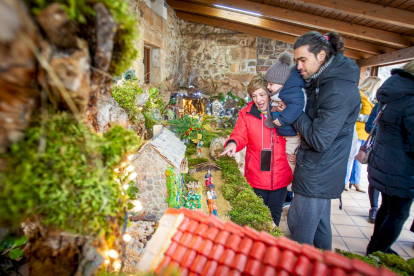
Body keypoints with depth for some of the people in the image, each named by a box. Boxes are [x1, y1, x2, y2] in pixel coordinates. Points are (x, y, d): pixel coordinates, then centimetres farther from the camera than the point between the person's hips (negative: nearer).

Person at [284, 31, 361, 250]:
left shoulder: (339, 91, -22)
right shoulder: (320, 82, 9)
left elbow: (319, 139, -25)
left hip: (317, 177, -10)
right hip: (321, 175, 10)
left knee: (300, 235, 4)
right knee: (320, 225, 25)